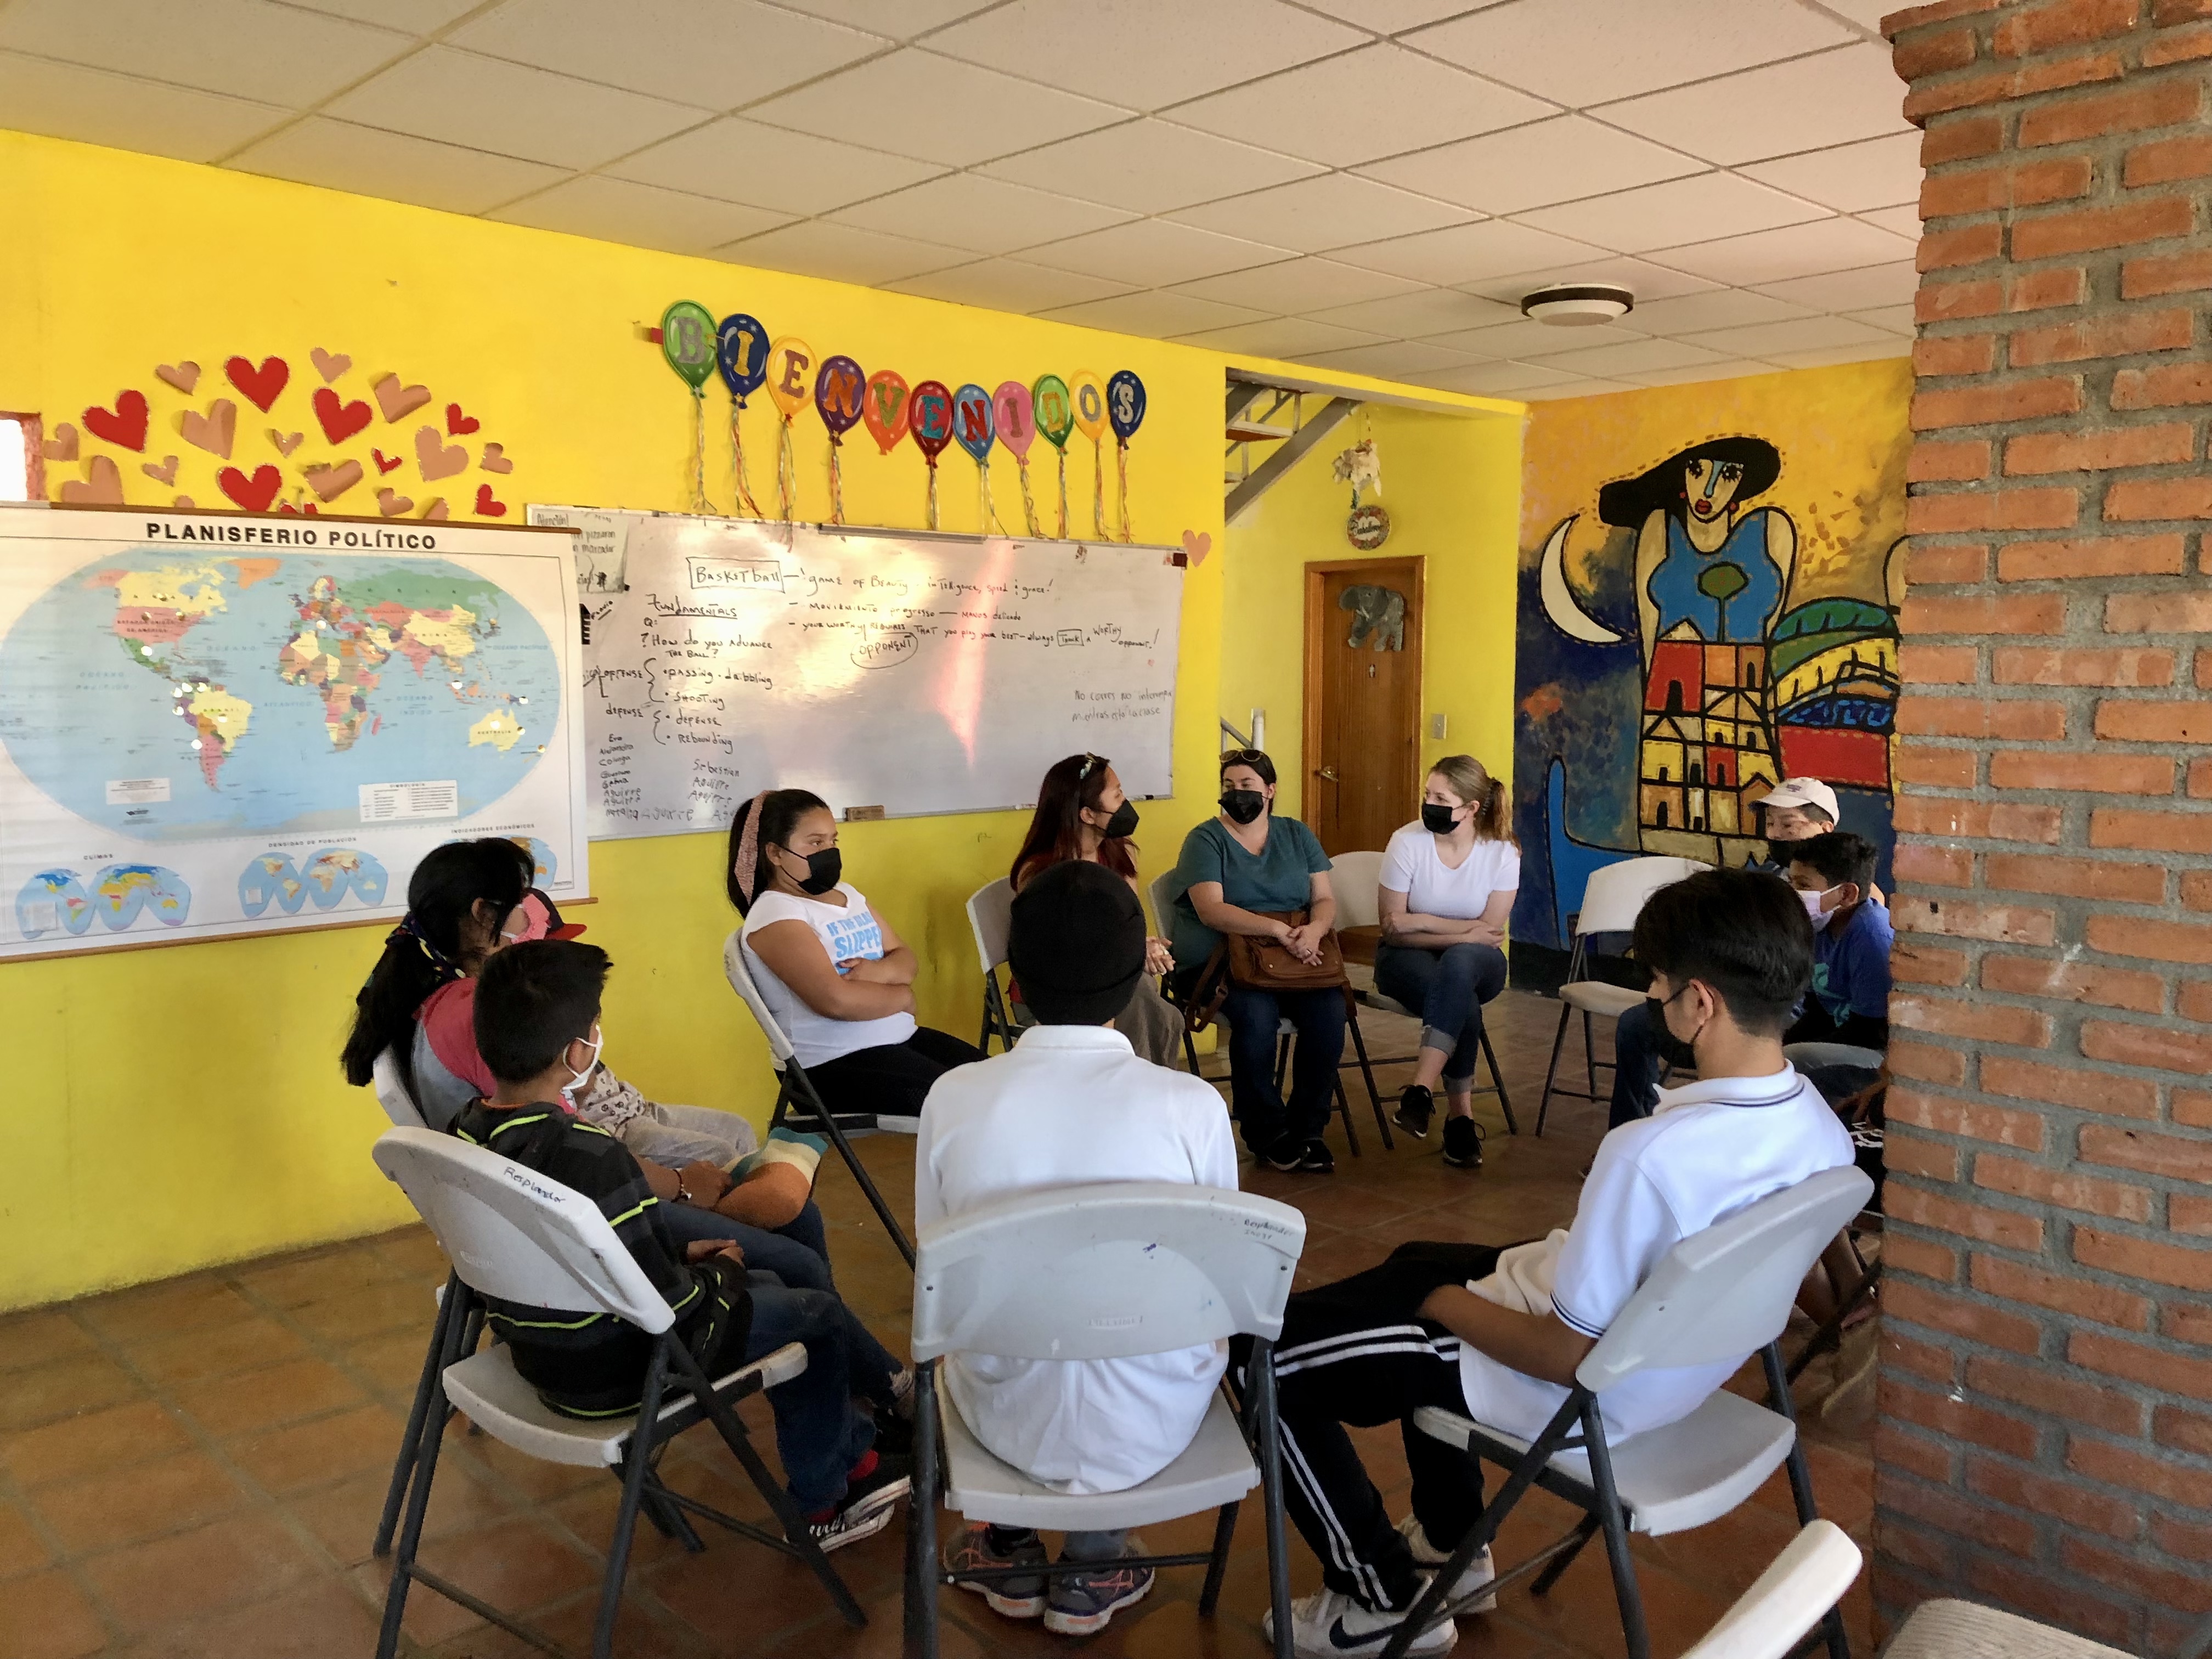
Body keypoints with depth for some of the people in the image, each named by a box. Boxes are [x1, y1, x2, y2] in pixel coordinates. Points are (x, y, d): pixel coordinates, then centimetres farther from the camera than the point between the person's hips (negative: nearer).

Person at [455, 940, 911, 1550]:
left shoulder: (468, 1135, -6)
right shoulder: (591, 1160, -32)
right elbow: (677, 1318, -26)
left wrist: (679, 1256, 8)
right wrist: (722, 1273, -6)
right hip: (618, 1373, -9)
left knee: (767, 1288, 25)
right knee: (819, 1315, 10)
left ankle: (857, 1454, 38)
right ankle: (819, 1505, 28)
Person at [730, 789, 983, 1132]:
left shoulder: (846, 893, 14)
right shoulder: (775, 914, -13)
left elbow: (905, 959, 14)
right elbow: (835, 999, -24)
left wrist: (881, 970, -11)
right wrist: (903, 996, -9)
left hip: (899, 1037, 8)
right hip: (832, 1063, -8)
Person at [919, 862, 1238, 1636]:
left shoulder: (954, 1097, -16)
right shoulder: (1191, 1105, -19)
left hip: (1008, 1418, 1)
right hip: (1152, 1426, -1)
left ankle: (1012, 1547, 39)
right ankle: (1093, 1564, 33)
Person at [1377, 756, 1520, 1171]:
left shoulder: (1502, 853, -10)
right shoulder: (1407, 842, -13)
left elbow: (1490, 932, -12)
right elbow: (1394, 931, -12)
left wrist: (1422, 922, -19)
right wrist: (1464, 931, -20)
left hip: (1474, 963, 1)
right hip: (1410, 960, -1)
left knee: (1458, 964, -38)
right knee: (1463, 1004, -35)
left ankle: (1421, 1089, -38)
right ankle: (1460, 1114, -22)